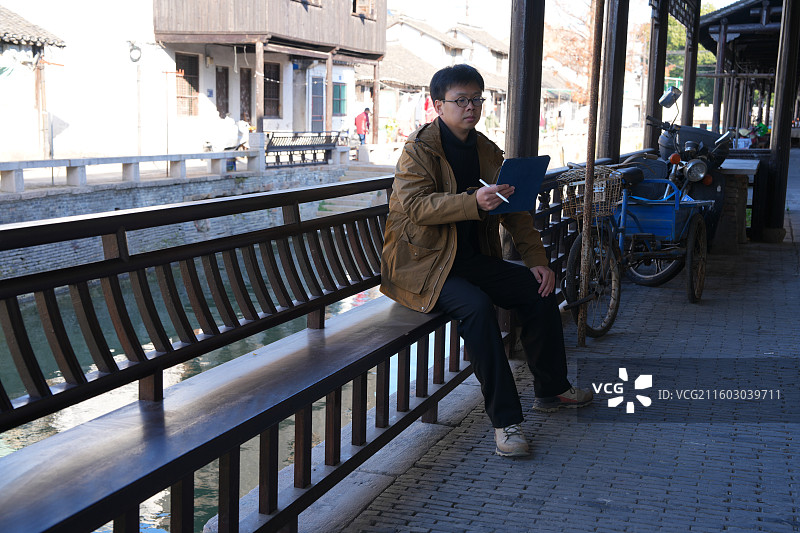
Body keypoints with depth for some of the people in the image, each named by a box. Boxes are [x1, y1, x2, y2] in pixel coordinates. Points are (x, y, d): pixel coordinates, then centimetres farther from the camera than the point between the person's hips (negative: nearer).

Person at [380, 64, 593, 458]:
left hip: (473, 257, 7)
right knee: (477, 306, -32)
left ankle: (551, 390, 14)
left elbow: (514, 210, 13)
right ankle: (505, 419, -25)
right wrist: (474, 203, -36)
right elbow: (416, 205, -23)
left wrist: (537, 260, 2)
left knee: (540, 291, -6)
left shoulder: (487, 151, 12)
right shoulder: (419, 148, -8)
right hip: (423, 263, -7)